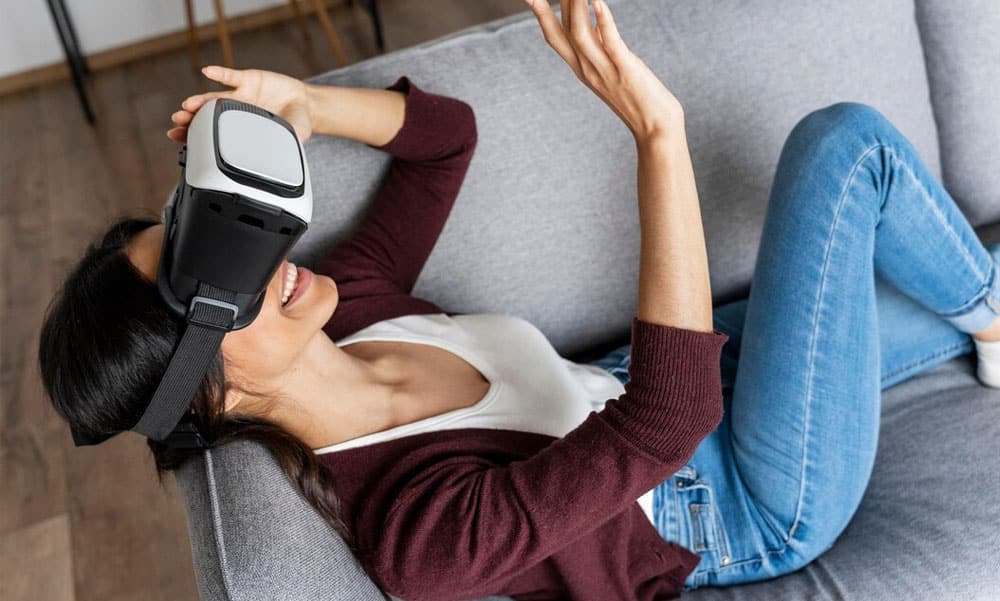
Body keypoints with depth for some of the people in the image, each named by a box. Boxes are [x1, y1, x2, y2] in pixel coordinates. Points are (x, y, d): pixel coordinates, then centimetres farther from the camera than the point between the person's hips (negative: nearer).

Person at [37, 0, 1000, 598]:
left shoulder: (341, 309, -12)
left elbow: (446, 131, -4)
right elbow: (665, 420, -42)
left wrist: (301, 107, -20)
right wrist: (657, 134, -48)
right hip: (756, 507, -6)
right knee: (846, 147, -12)